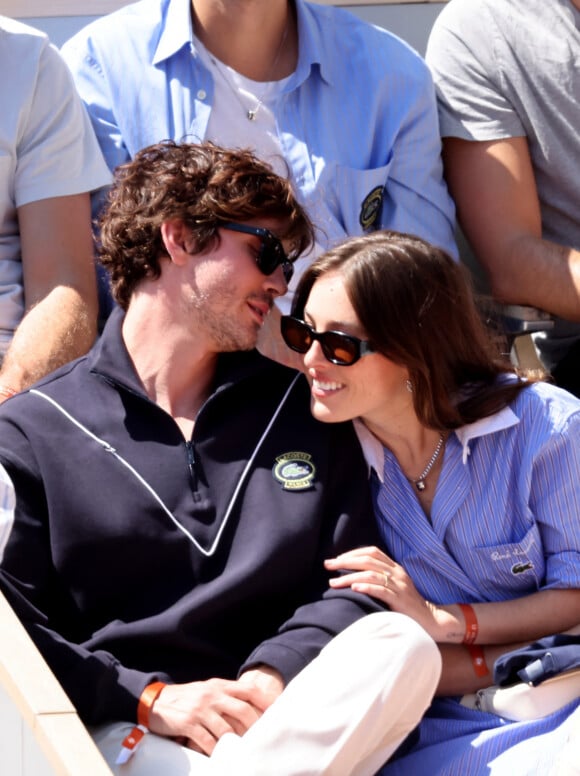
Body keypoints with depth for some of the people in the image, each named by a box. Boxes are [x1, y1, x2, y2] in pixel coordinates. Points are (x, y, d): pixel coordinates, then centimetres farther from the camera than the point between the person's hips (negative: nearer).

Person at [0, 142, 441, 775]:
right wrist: (150, 698, -13)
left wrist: (272, 674, -8)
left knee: (403, 642, -31)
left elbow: (351, 585, 12)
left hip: (285, 717, 5)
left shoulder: (302, 408, 20)